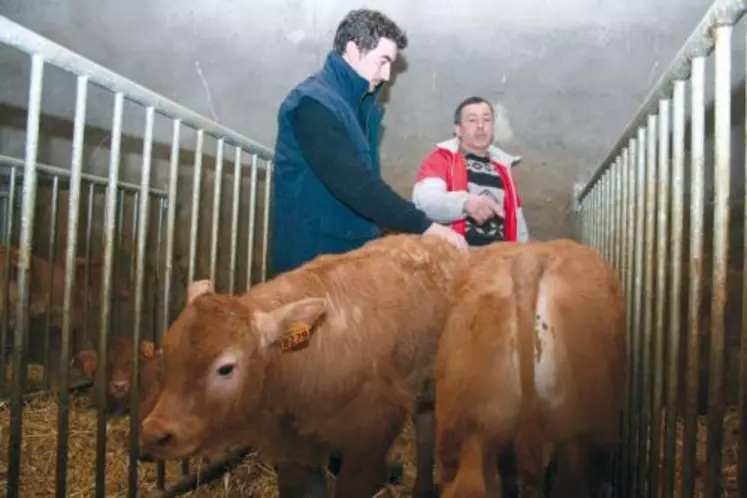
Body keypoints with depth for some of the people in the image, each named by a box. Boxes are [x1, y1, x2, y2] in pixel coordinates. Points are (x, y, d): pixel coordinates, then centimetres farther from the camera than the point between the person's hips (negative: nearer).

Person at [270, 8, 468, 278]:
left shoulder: (359, 102, 12)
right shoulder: (313, 102, -18)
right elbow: (354, 184, -28)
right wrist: (425, 226, -28)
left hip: (352, 248, 9)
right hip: (313, 254, -9)